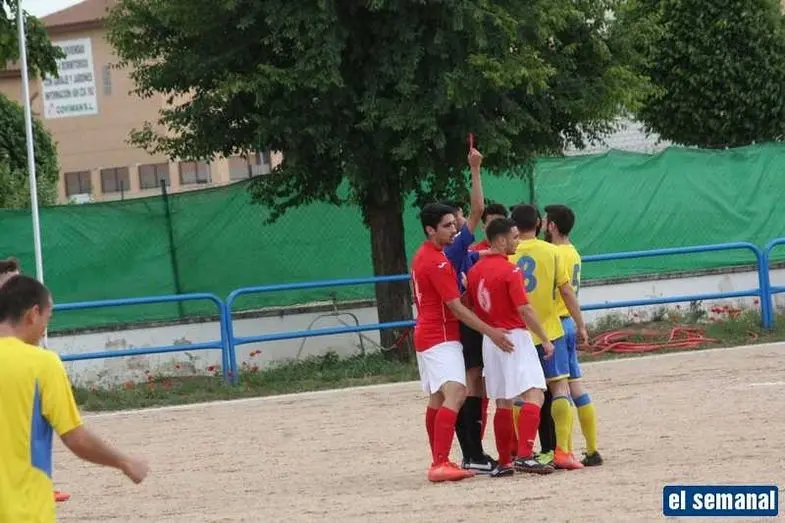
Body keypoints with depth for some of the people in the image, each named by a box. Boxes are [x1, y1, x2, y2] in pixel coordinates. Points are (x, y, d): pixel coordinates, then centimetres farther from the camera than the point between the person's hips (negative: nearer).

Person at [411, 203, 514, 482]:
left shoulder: (422, 257, 13)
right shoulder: (437, 262, -18)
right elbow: (455, 307, -20)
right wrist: (490, 331, -22)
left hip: (426, 335, 11)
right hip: (441, 338, -11)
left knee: (437, 399, 14)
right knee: (455, 394, -20)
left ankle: (439, 462, 19)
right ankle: (440, 464, -30)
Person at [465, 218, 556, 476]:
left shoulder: (475, 270, 9)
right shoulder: (509, 270, -13)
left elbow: (472, 309, 15)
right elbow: (524, 310, -17)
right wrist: (545, 339, -10)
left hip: (489, 339, 8)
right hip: (514, 337, -8)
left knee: (503, 402, 14)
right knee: (534, 395, -13)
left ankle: (504, 463, 15)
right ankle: (524, 456, -27)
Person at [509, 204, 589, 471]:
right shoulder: (550, 251, -3)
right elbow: (567, 292, -2)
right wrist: (581, 325, 6)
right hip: (549, 330, -2)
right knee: (560, 387, 0)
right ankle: (562, 451, -11)